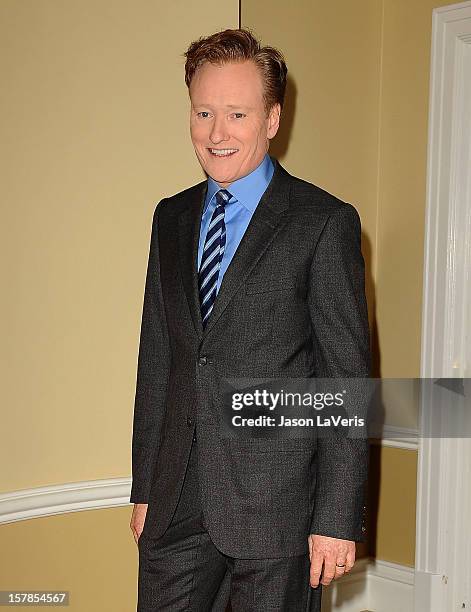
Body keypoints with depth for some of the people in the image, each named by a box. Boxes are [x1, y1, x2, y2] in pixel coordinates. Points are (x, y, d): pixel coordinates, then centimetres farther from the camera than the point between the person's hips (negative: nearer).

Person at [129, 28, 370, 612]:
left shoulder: (325, 222, -8)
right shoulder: (171, 218, 9)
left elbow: (347, 378, -9)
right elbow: (156, 359, 12)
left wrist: (337, 518, -11)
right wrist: (144, 488, 11)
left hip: (276, 505, -4)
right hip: (177, 505, 5)